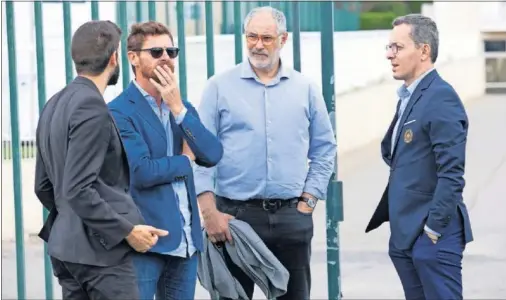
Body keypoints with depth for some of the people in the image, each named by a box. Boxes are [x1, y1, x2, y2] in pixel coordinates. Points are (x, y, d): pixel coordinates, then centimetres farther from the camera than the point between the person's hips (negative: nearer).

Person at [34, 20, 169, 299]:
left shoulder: (54, 105, 13)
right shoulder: (92, 107, -15)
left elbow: (43, 186, 18)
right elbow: (78, 190, -21)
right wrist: (127, 230, -16)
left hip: (64, 246, 9)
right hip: (100, 248, -9)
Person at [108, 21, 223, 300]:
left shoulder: (183, 107, 14)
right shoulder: (119, 111, -9)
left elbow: (213, 155, -1)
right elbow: (141, 172, -19)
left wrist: (178, 108, -9)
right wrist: (185, 160, -2)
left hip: (185, 239, 7)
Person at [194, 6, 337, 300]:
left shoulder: (305, 89, 7)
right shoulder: (220, 87, 0)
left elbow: (324, 149, 12)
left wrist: (308, 201, 2)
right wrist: (210, 212, -11)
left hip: (292, 217, 2)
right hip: (234, 215, -2)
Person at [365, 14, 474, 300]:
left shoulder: (441, 98, -15)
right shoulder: (408, 96, 14)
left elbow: (452, 172, -20)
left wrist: (433, 228, -18)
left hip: (433, 236, -9)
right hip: (405, 235, 9)